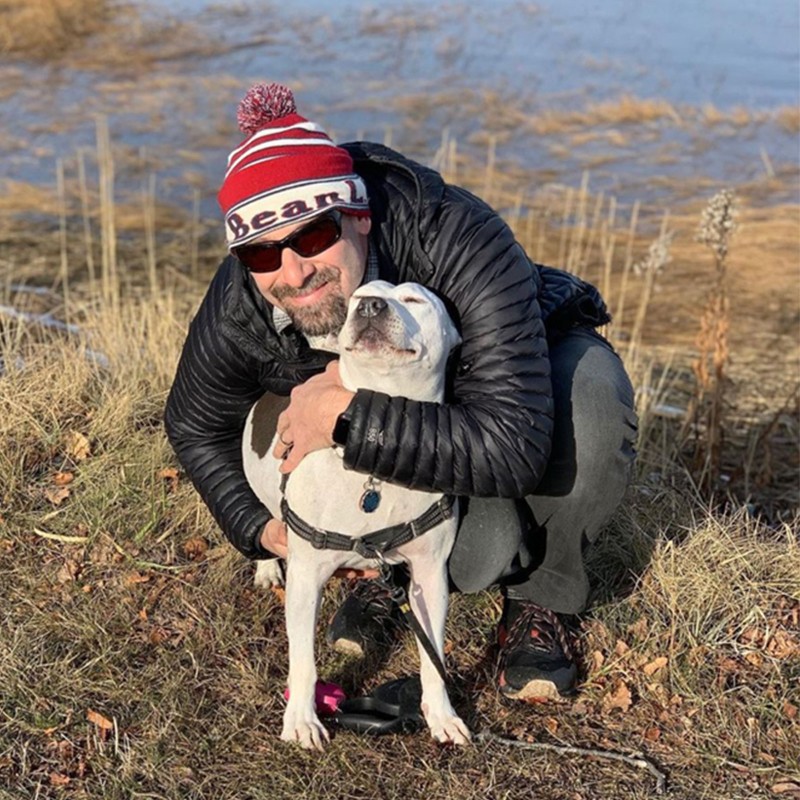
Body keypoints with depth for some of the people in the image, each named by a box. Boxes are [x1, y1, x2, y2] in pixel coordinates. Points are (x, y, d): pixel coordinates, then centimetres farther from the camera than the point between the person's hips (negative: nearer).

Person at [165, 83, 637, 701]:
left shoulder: (457, 240, -42)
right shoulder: (238, 309, -29)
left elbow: (514, 446, -50)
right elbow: (196, 425, -4)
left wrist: (350, 418, -48)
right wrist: (259, 526, -14)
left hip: (531, 366, -1)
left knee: (592, 393, -38)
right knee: (481, 552, -30)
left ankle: (540, 598, -11)